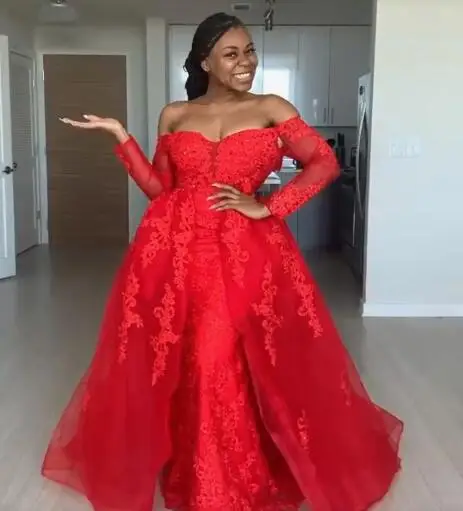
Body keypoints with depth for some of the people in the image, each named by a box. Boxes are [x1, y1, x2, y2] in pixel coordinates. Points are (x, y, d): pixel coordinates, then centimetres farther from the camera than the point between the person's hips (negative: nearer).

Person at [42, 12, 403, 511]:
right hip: (176, 252, 2)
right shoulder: (174, 115, 12)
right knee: (180, 366, 5)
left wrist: (268, 207, -8)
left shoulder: (270, 108, 6)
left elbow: (325, 162, 0)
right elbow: (159, 187, 13)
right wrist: (121, 136, 6)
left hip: (246, 254, -2)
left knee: (241, 367, -3)